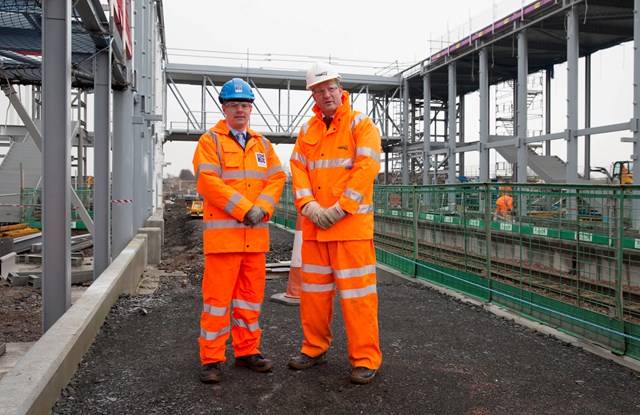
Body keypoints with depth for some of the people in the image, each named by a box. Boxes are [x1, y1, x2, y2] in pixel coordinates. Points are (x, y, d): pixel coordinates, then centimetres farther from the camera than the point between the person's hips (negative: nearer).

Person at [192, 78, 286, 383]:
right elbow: (208, 181, -11)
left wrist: (262, 207, -9)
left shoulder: (262, 144, 18)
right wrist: (245, 209, -16)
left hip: (256, 234, 5)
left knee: (251, 295, 12)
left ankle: (247, 351, 25)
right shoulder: (210, 141, 1)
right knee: (218, 296, -2)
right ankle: (212, 359, 9)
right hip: (223, 231, -5)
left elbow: (277, 177, 9)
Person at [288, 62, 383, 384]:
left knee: (356, 291, -4)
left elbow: (367, 168, -11)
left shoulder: (360, 124, -1)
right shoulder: (307, 130, 16)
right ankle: (315, 349, 28)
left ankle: (365, 359, 8)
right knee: (313, 288, 13)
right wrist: (308, 204, -8)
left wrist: (339, 209, -17)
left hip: (351, 223, -6)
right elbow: (298, 169, 9)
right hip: (313, 224, 6)